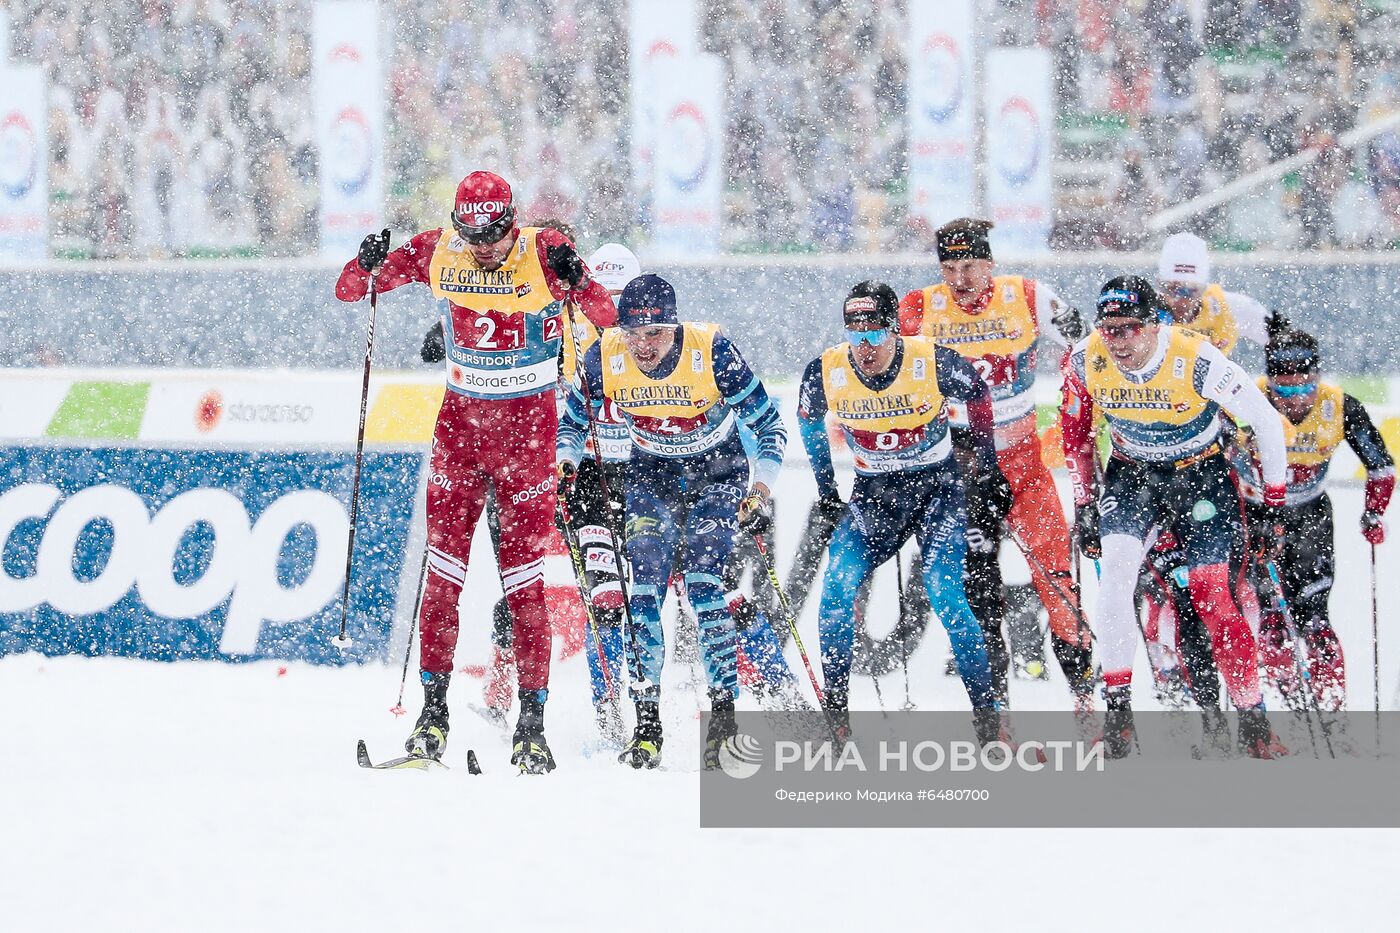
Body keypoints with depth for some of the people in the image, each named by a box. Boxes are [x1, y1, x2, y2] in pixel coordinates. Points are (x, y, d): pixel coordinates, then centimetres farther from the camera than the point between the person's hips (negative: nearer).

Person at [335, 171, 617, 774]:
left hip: (527, 426, -3)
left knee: (524, 578, -3)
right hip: (461, 419, 3)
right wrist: (368, 268, -20)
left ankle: (531, 723, 2)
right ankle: (433, 710, 5)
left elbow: (605, 316, -19)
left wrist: (576, 280, -39)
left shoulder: (543, 253, -12)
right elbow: (347, 292, 2)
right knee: (444, 570, -1)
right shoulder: (437, 252, -5)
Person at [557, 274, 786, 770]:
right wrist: (564, 462, -18)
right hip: (650, 478, 3)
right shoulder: (605, 357, -16)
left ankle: (725, 711, -11)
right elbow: (571, 421, 2)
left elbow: (769, 425, -13)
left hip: (716, 475, -3)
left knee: (704, 586, -18)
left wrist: (761, 487, -24)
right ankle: (646, 724, -7)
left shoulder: (712, 352, -24)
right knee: (644, 590, -12)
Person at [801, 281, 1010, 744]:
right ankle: (835, 711, -4)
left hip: (937, 486, -3)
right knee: (837, 587, -17)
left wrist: (988, 468, 6)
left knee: (944, 593, -20)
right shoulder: (826, 373, -15)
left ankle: (987, 714, -10)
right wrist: (824, 484, 13)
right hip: (874, 495, 3)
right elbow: (808, 419, 9)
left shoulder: (934, 362, -21)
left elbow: (978, 395, 1)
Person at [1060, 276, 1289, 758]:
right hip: (1131, 474, 3)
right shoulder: (1086, 361, -17)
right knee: (1115, 568, -21)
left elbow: (1267, 421, -17)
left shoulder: (1197, 360, -29)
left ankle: (1252, 718, 3)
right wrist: (1084, 505, 3)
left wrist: (1273, 501, -11)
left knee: (1211, 595, -11)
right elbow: (1075, 433, 3)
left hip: (1201, 474, -3)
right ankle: (1117, 707, -16)